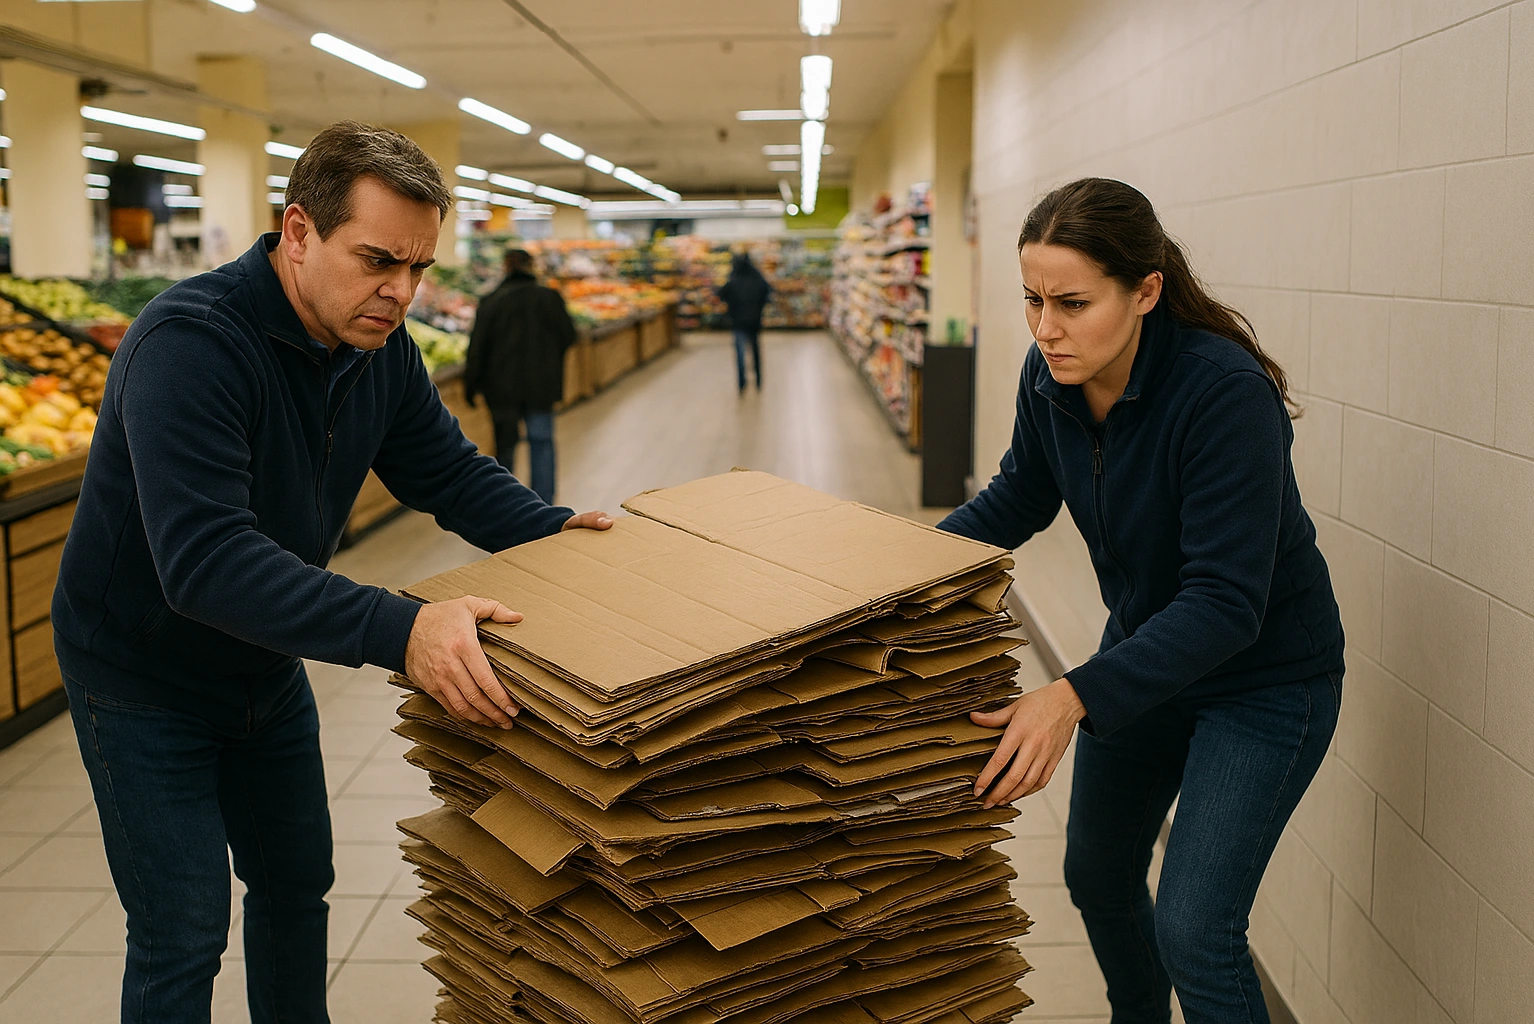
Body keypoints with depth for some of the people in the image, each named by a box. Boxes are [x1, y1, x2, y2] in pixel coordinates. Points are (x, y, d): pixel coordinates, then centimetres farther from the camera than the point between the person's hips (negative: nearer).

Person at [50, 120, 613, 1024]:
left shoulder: (379, 346, -7)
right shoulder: (191, 341, -33)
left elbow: (450, 470, 3)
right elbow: (203, 559, -42)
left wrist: (559, 531, -15)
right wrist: (396, 630, -51)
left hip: (267, 669, 8)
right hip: (145, 681, -7)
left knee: (298, 884, 20)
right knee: (183, 938, -2)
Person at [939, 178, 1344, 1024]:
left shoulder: (1225, 392, -33)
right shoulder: (1051, 377, -13)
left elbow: (1225, 604, -35)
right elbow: (1020, 497, 6)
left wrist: (1076, 697, -44)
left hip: (1264, 677, -7)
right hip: (1146, 652, 7)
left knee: (1193, 930, -11)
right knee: (1096, 874, 20)